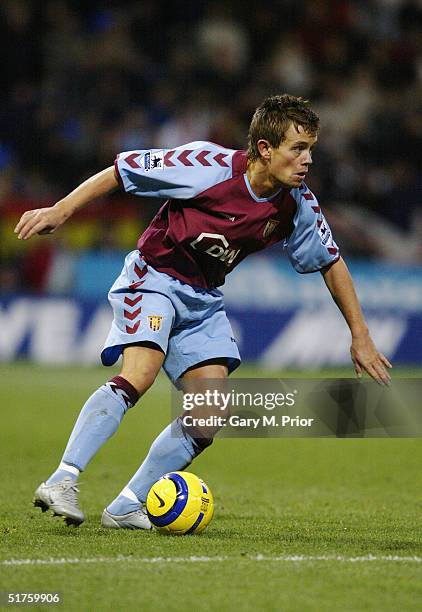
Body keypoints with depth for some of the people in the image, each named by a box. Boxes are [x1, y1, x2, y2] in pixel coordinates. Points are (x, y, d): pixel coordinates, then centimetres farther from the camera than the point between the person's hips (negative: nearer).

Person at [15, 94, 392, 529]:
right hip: (153, 277, -6)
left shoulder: (298, 206, -8)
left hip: (203, 298, 6)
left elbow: (331, 263, 8)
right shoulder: (210, 166, -23)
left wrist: (360, 337, 9)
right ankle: (62, 481, -31)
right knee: (139, 374, -30)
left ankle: (126, 508, 0)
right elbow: (121, 171, -15)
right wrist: (59, 212, -18)